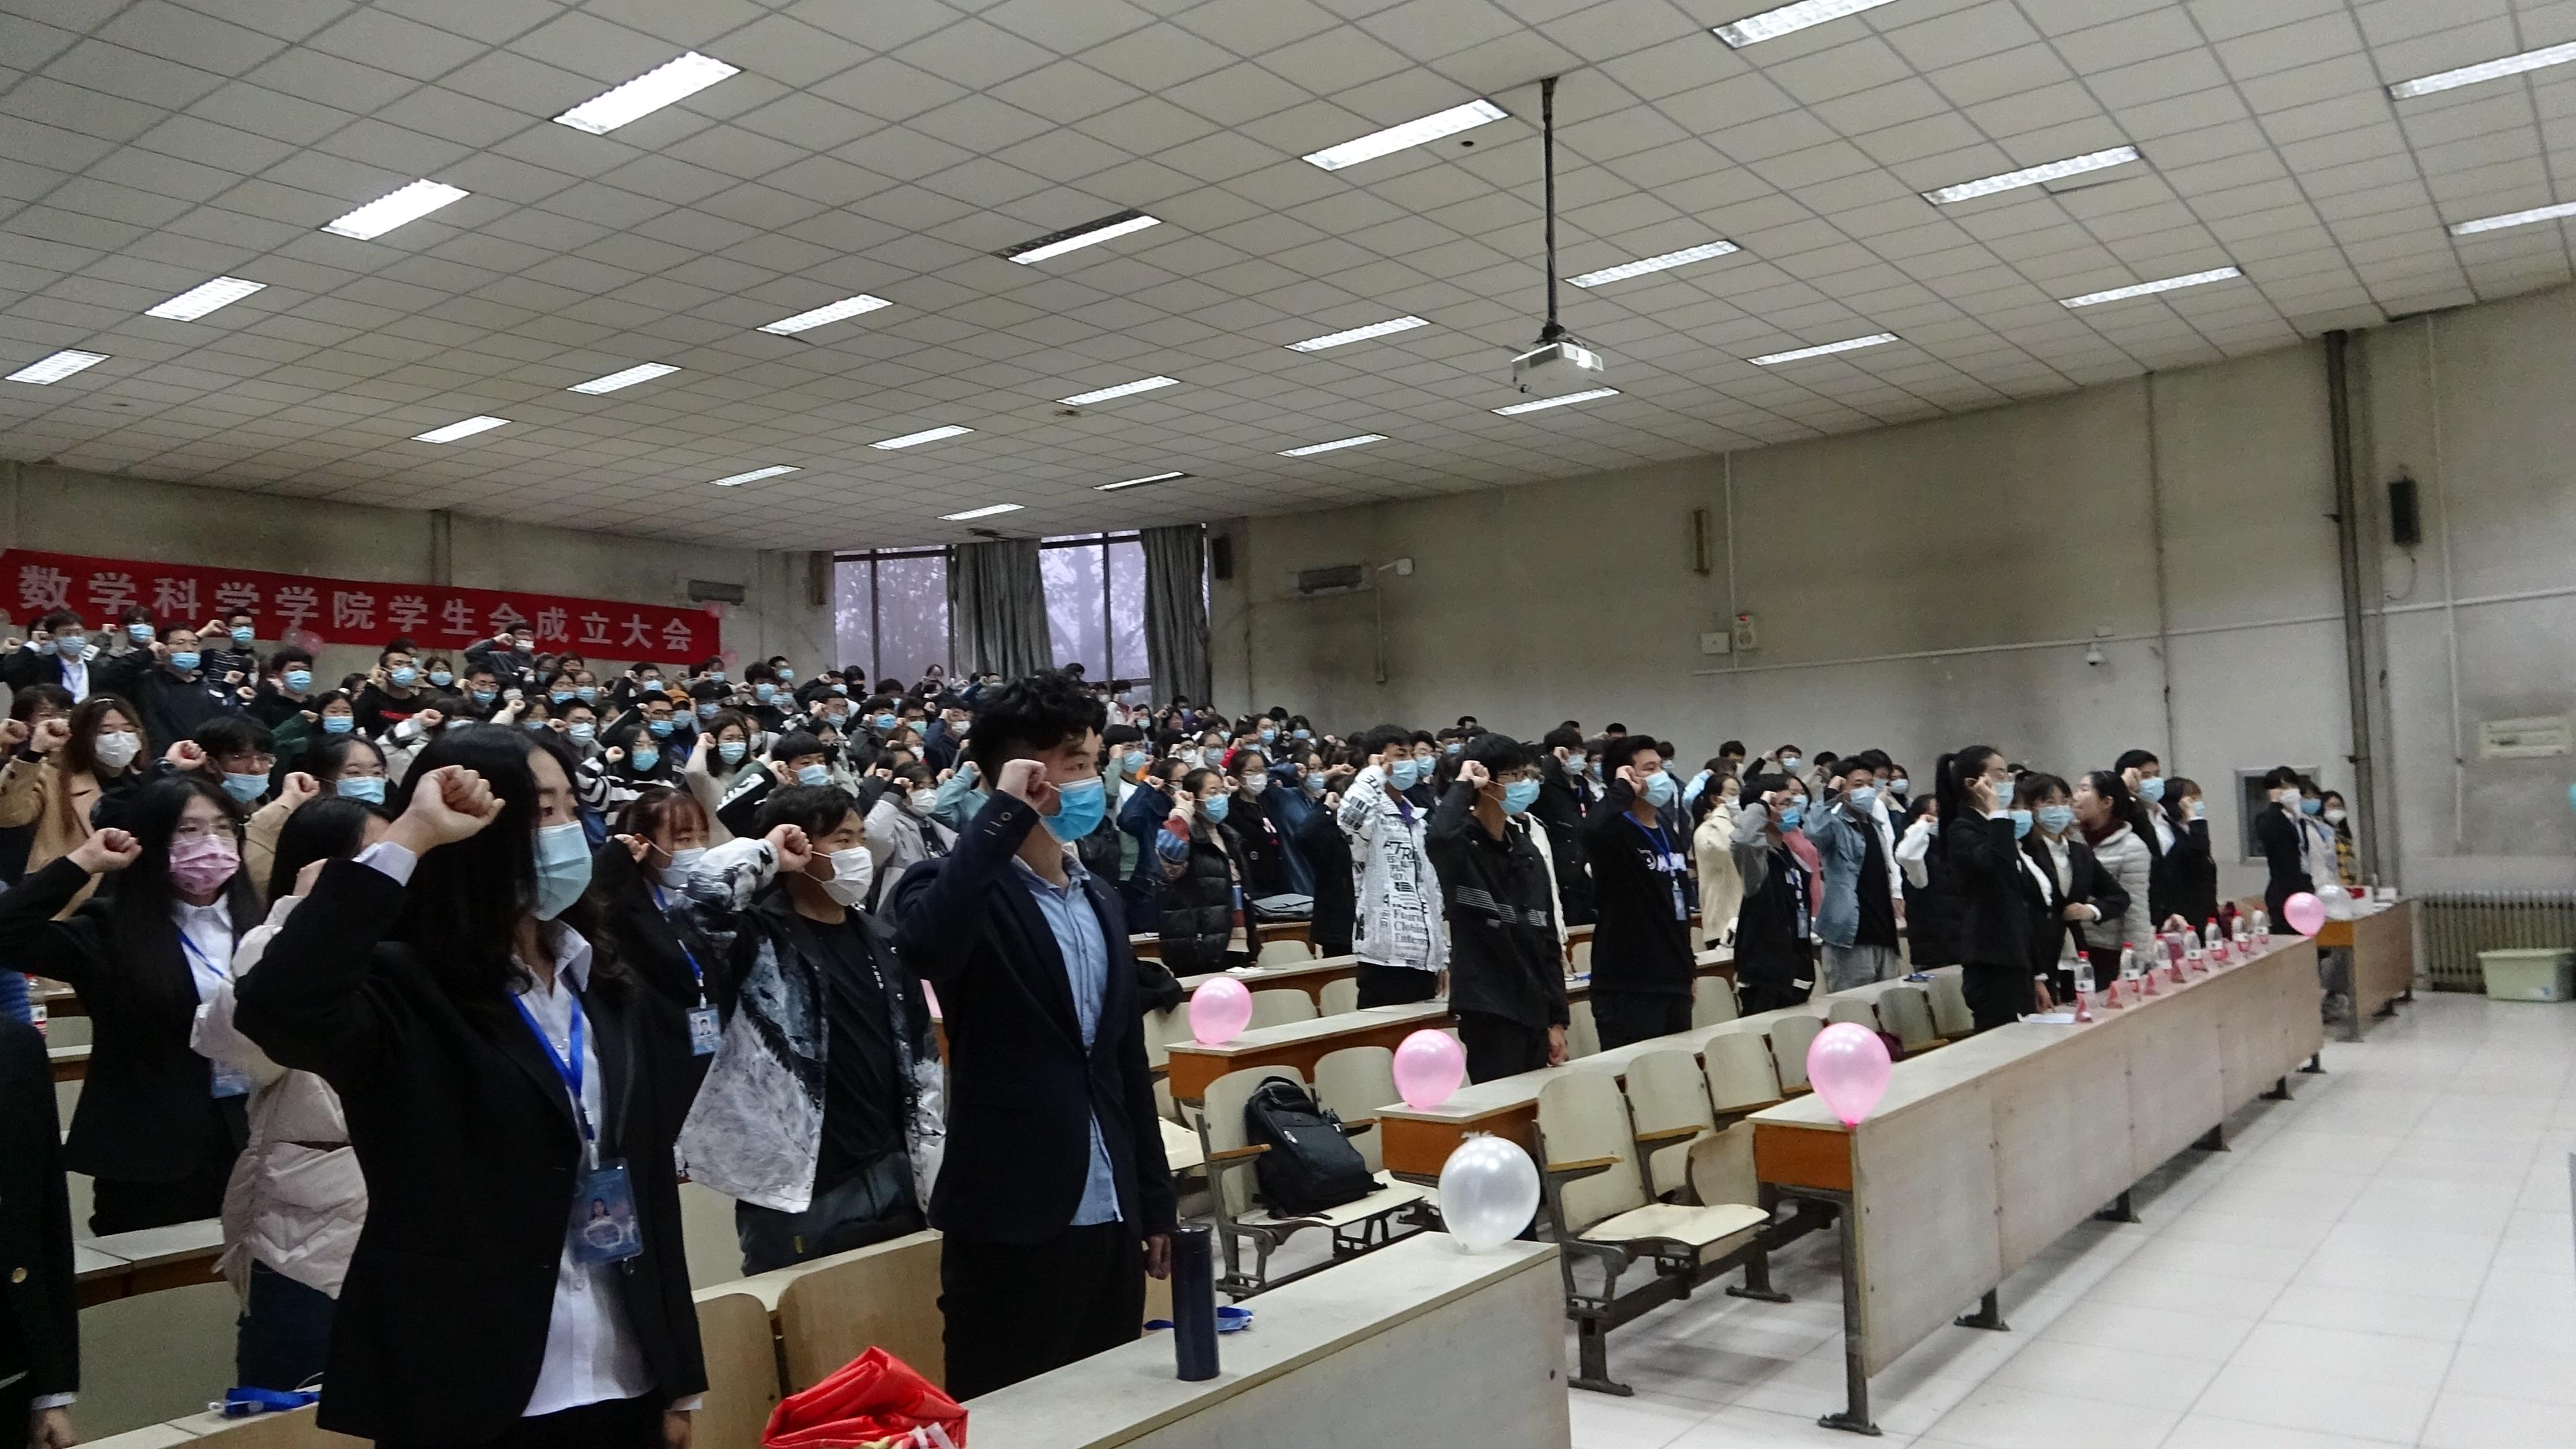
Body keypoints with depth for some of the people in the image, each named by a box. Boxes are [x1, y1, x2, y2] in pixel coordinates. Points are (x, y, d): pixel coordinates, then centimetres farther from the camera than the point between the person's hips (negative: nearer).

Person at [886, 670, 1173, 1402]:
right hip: (1012, 1222, -7)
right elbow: (923, 946, -34)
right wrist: (1004, 814, -27)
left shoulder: (1101, 900, 12)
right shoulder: (966, 886, -8)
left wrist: (1155, 1202, 15)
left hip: (1109, 1216, 7)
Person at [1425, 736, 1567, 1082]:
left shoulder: (1527, 853, 12)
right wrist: (1461, 786, -19)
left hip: (1533, 1009, 7)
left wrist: (1557, 1018, 10)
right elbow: (1438, 837, -37)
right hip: (1488, 1009, -7)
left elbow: (1547, 940, 14)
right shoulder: (1462, 846, -9)